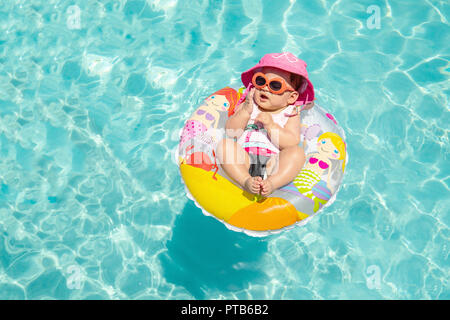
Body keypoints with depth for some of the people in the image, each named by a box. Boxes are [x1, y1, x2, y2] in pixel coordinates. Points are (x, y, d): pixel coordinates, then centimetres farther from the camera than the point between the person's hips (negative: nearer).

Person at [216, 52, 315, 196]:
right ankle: (246, 181, -36)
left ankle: (272, 183, -40)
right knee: (224, 144, -23)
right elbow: (231, 132, 4)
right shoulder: (248, 106, 15)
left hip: (273, 162, -1)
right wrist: (245, 111, -8)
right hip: (243, 159, 1)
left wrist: (270, 124, -14)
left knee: (297, 152, -25)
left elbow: (292, 143, -6)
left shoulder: (290, 114, 10)